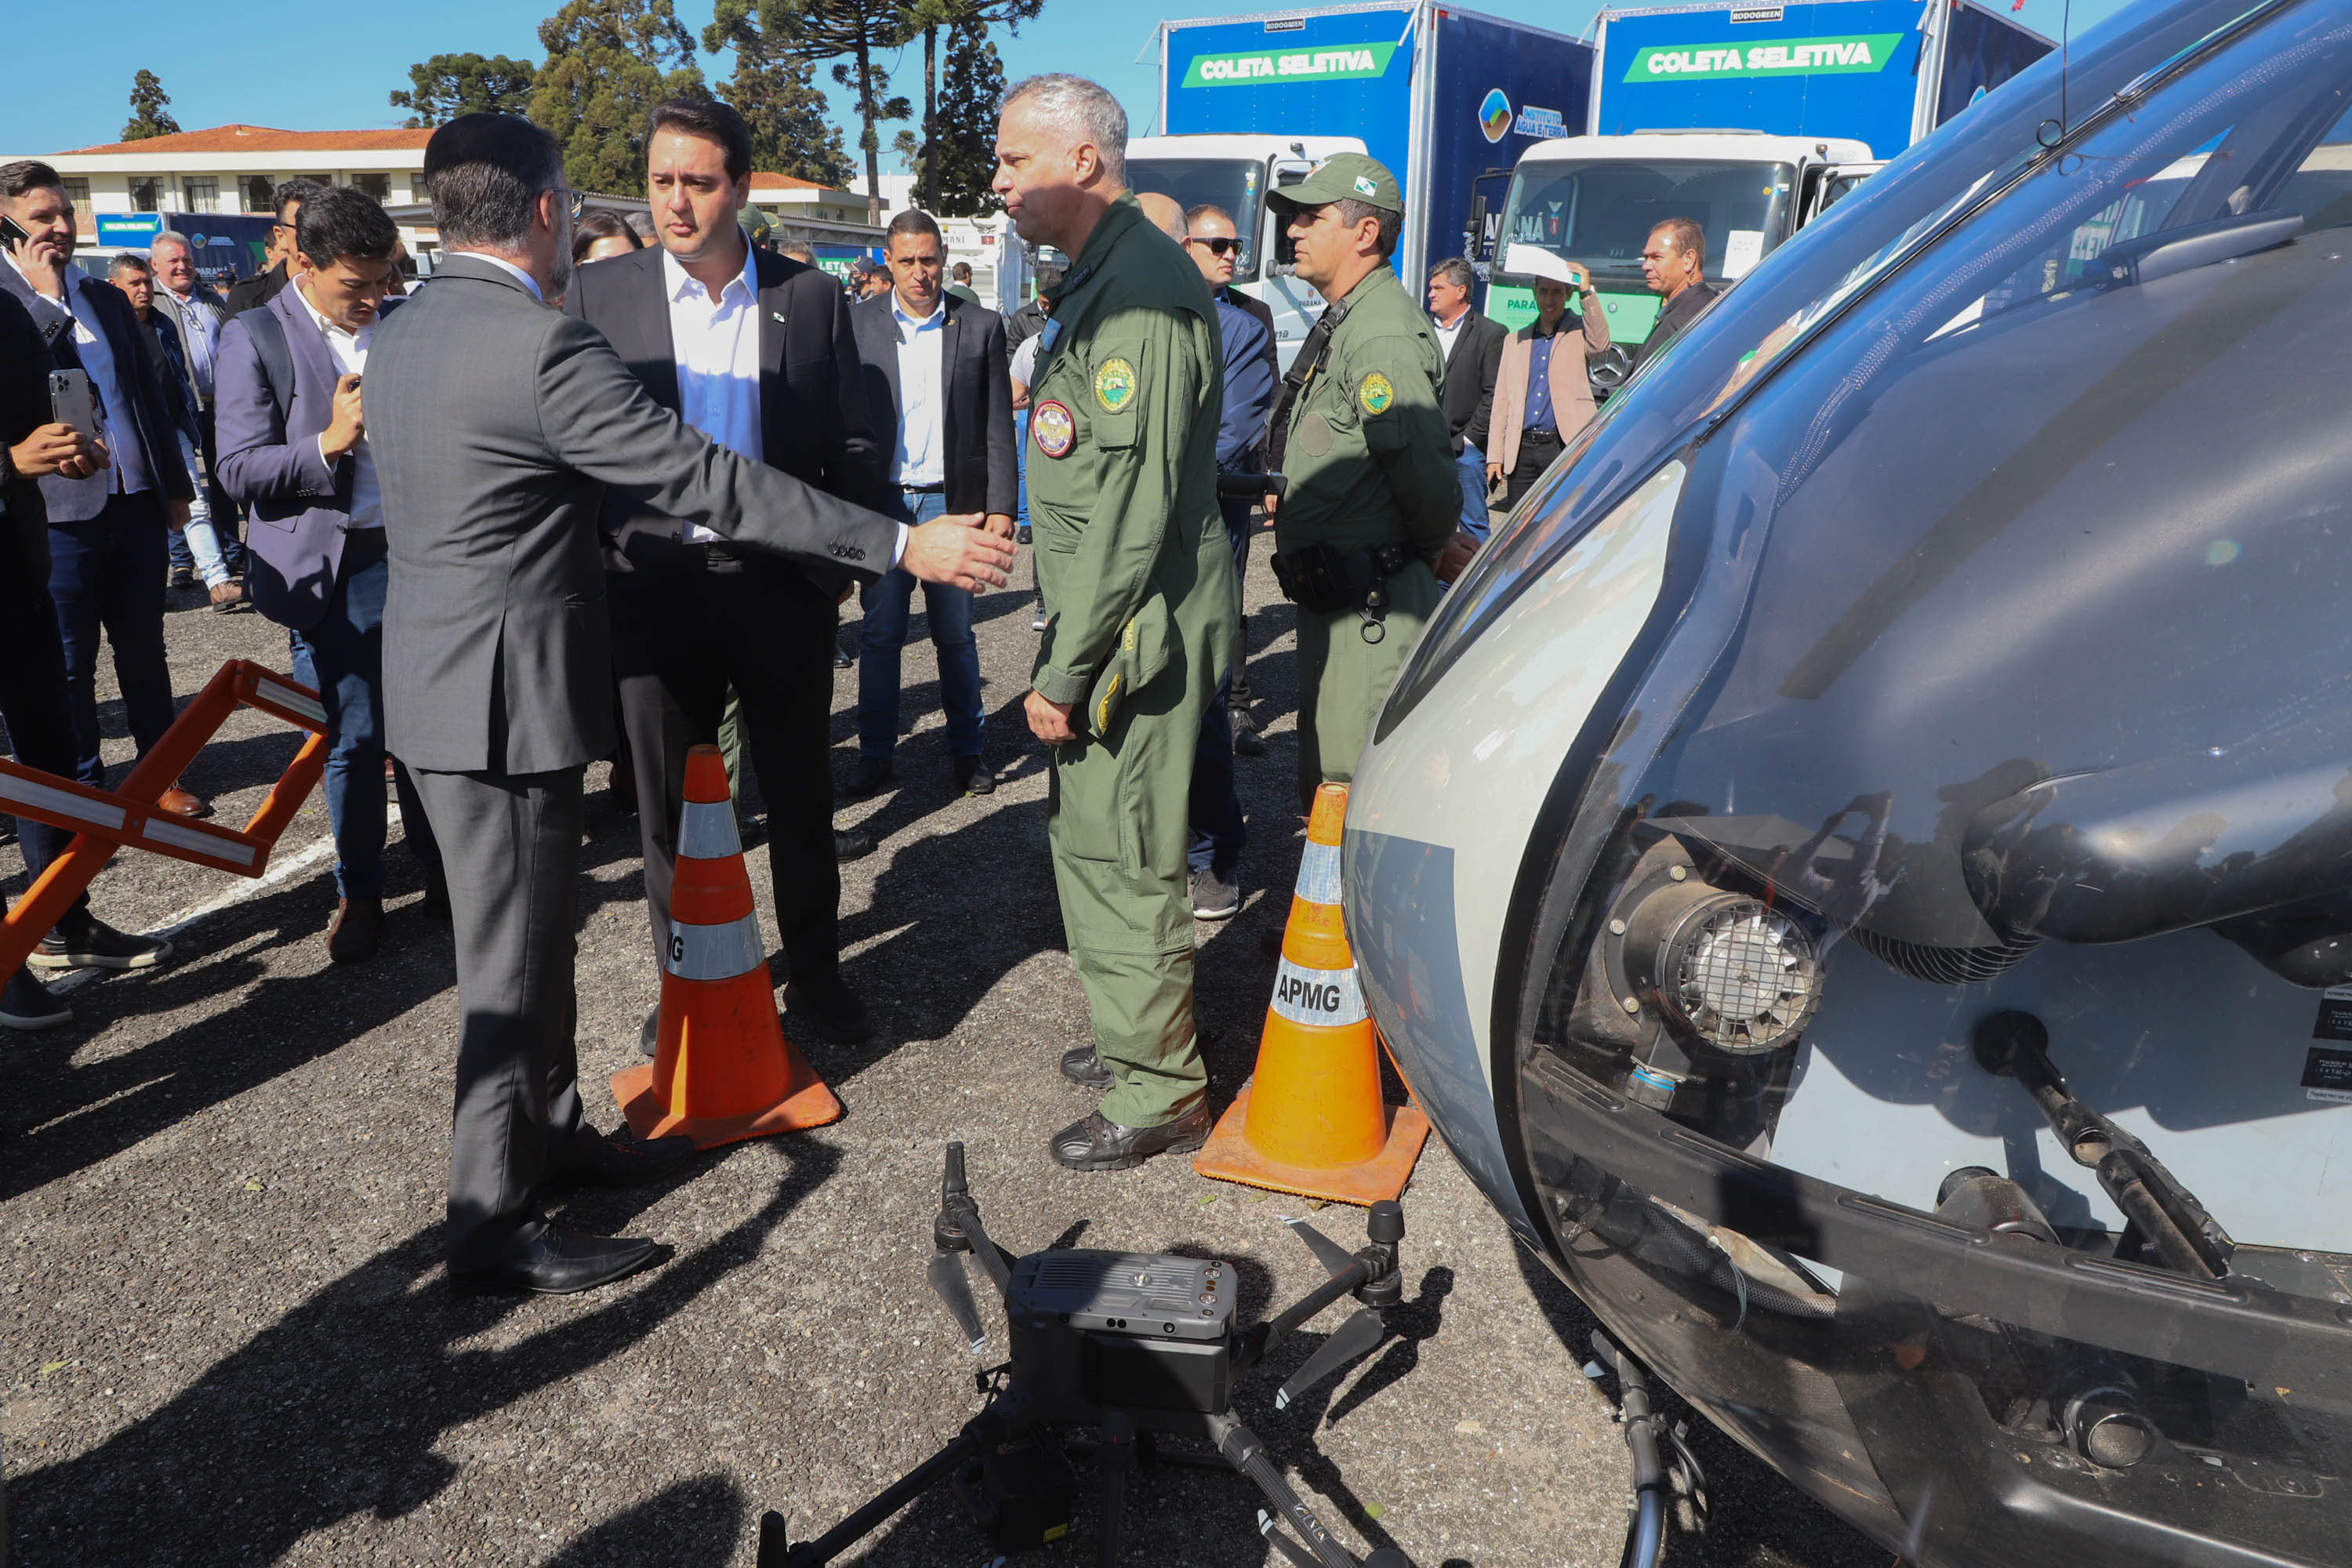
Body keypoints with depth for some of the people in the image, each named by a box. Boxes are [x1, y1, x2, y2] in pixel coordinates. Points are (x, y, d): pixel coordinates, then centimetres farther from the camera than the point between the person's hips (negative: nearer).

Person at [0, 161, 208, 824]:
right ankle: (82, 790, 19)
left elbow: (151, 395, 17)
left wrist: (175, 484, 15)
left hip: (135, 504, 5)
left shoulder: (107, 299, 13)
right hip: (58, 516, -5)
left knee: (144, 652, 14)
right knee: (69, 665, 7)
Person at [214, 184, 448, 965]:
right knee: (352, 741, 5)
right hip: (332, 571, -3)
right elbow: (238, 469, -10)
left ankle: (440, 870, 26)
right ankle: (358, 894, 21)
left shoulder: (405, 322, 8)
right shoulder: (255, 338, -5)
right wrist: (329, 442, -23)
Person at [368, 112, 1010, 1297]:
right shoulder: (544, 346, -21)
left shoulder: (399, 334, 9)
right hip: (502, 695, -10)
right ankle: (493, 1226, 14)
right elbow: (707, 482, -23)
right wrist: (899, 545, -19)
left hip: (442, 675, 10)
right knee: (511, 956, 1)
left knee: (533, 930, 20)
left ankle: (551, 1132, 36)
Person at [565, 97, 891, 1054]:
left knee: (801, 794, 11)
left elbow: (852, 446, 4)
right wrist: (592, 572, -6)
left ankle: (814, 971, 29)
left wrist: (845, 559, -3)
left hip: (783, 585, 0)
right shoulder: (598, 293, 1)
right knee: (668, 803, 11)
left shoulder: (811, 297, 1)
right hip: (657, 588, 0)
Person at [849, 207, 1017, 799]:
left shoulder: (981, 326, 3)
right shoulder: (858, 323, 3)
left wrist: (1001, 505, -2)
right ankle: (875, 750, 16)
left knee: (955, 634, 7)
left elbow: (998, 426, 3)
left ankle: (968, 749, 19)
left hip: (951, 502, 0)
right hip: (881, 502, 1)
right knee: (880, 633, 5)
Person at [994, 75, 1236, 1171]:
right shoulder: (1095, 280, 16)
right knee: (1089, 837, 19)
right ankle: (1133, 1035, 37)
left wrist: (1064, 672, -20)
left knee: (1124, 856, -1)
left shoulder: (1142, 292, -19)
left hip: (1136, 630, -10)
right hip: (1101, 625, 10)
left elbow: (1132, 512, -24)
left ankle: (1162, 1095, 15)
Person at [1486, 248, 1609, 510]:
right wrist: (1495, 456, 10)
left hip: (1565, 447, -4)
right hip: (1521, 450, 4)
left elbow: (1600, 345, -18)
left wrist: (1587, 292, -23)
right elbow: (1501, 402, 17)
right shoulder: (1515, 340, 19)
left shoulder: (1580, 331, 8)